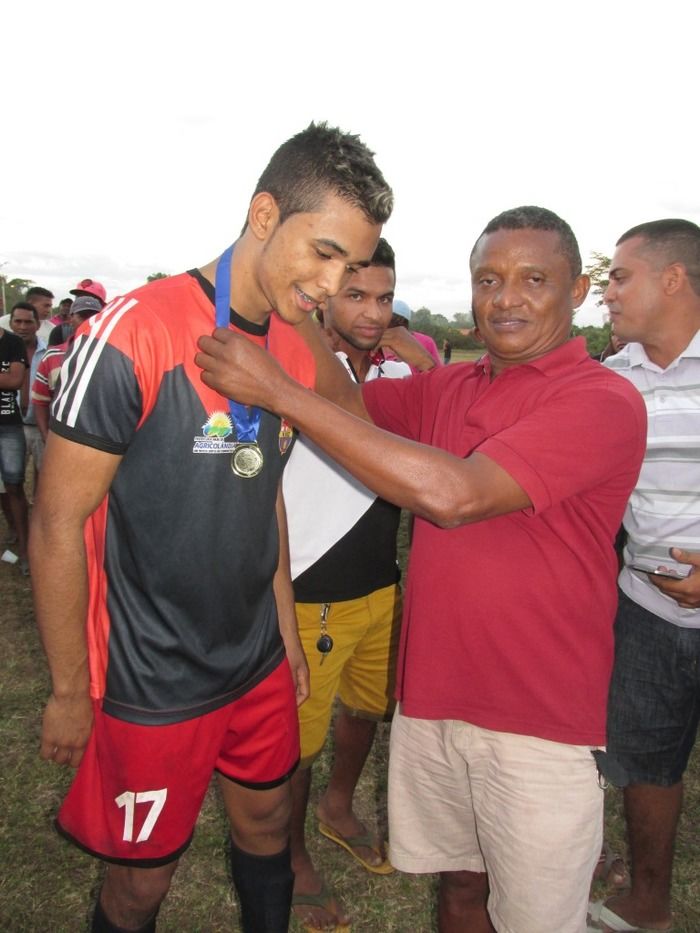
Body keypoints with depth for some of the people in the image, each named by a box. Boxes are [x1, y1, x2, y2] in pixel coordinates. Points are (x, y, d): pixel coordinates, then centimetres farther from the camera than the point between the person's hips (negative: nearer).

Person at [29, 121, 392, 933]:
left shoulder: (297, 351, 0)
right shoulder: (135, 331, -21)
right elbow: (58, 522, -16)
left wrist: (288, 633, 13)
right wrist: (70, 691, -9)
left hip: (260, 663, 6)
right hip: (152, 680, -5)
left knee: (266, 826, 23)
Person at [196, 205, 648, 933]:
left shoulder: (603, 401, -17)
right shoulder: (450, 386, 7)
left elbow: (454, 493, -28)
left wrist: (280, 392, -27)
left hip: (540, 724, -5)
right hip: (433, 696, 5)